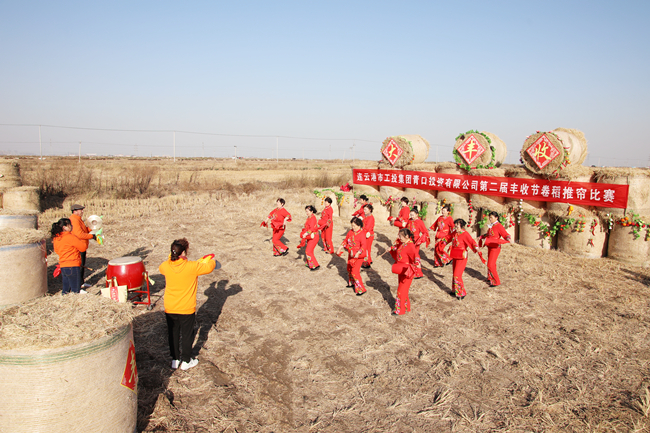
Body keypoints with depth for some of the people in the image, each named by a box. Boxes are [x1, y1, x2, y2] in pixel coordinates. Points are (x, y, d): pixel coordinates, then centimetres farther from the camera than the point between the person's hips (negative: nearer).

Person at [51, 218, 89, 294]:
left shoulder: (55, 238, 8)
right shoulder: (70, 237, -16)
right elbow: (83, 247, -11)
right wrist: (84, 241, 8)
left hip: (62, 266, 8)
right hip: (72, 266, -8)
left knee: (66, 288, 17)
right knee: (76, 291, -4)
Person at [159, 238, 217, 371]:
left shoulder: (166, 266, -9)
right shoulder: (192, 267, -20)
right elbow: (209, 267, -4)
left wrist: (172, 258, 26)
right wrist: (212, 261, 17)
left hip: (170, 309, 3)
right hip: (186, 309, -3)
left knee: (173, 334, 18)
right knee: (187, 335, 13)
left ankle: (175, 360, 30)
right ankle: (186, 361, 25)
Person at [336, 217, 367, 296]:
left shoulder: (361, 234, -21)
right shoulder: (350, 232, 0)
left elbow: (363, 246, -29)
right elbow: (345, 241, 13)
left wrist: (358, 253, -41)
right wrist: (340, 248, 4)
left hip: (358, 256, -8)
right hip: (351, 254, 8)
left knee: (355, 271, -13)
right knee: (349, 269, 22)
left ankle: (361, 289, -4)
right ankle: (351, 283, 47)